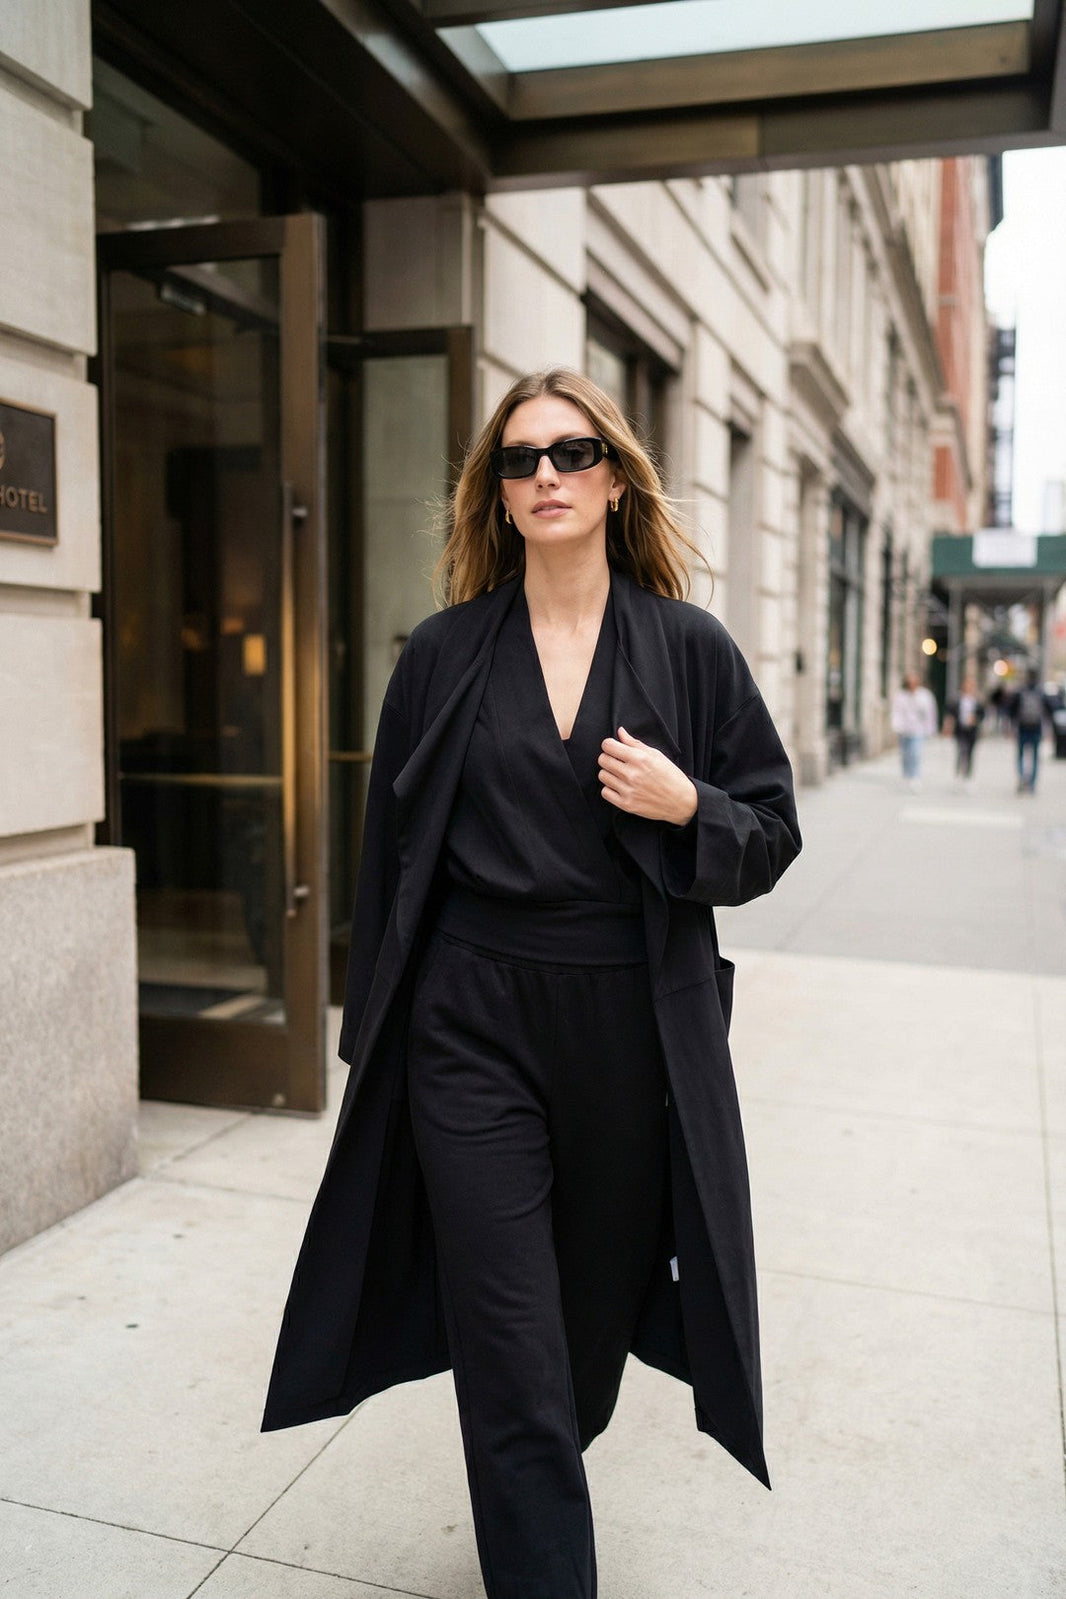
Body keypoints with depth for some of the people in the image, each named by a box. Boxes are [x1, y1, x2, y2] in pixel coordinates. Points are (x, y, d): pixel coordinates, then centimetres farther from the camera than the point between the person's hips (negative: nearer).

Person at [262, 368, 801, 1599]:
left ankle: (538, 1490, 49)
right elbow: (391, 848, 6)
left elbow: (772, 836, 5)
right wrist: (373, 1029, 5)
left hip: (633, 1025, 1)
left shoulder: (690, 649, 1)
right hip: (473, 1024, -1)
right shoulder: (443, 654, 3)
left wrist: (686, 807, -16)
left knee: (594, 1313, 18)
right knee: (508, 1351, 0)